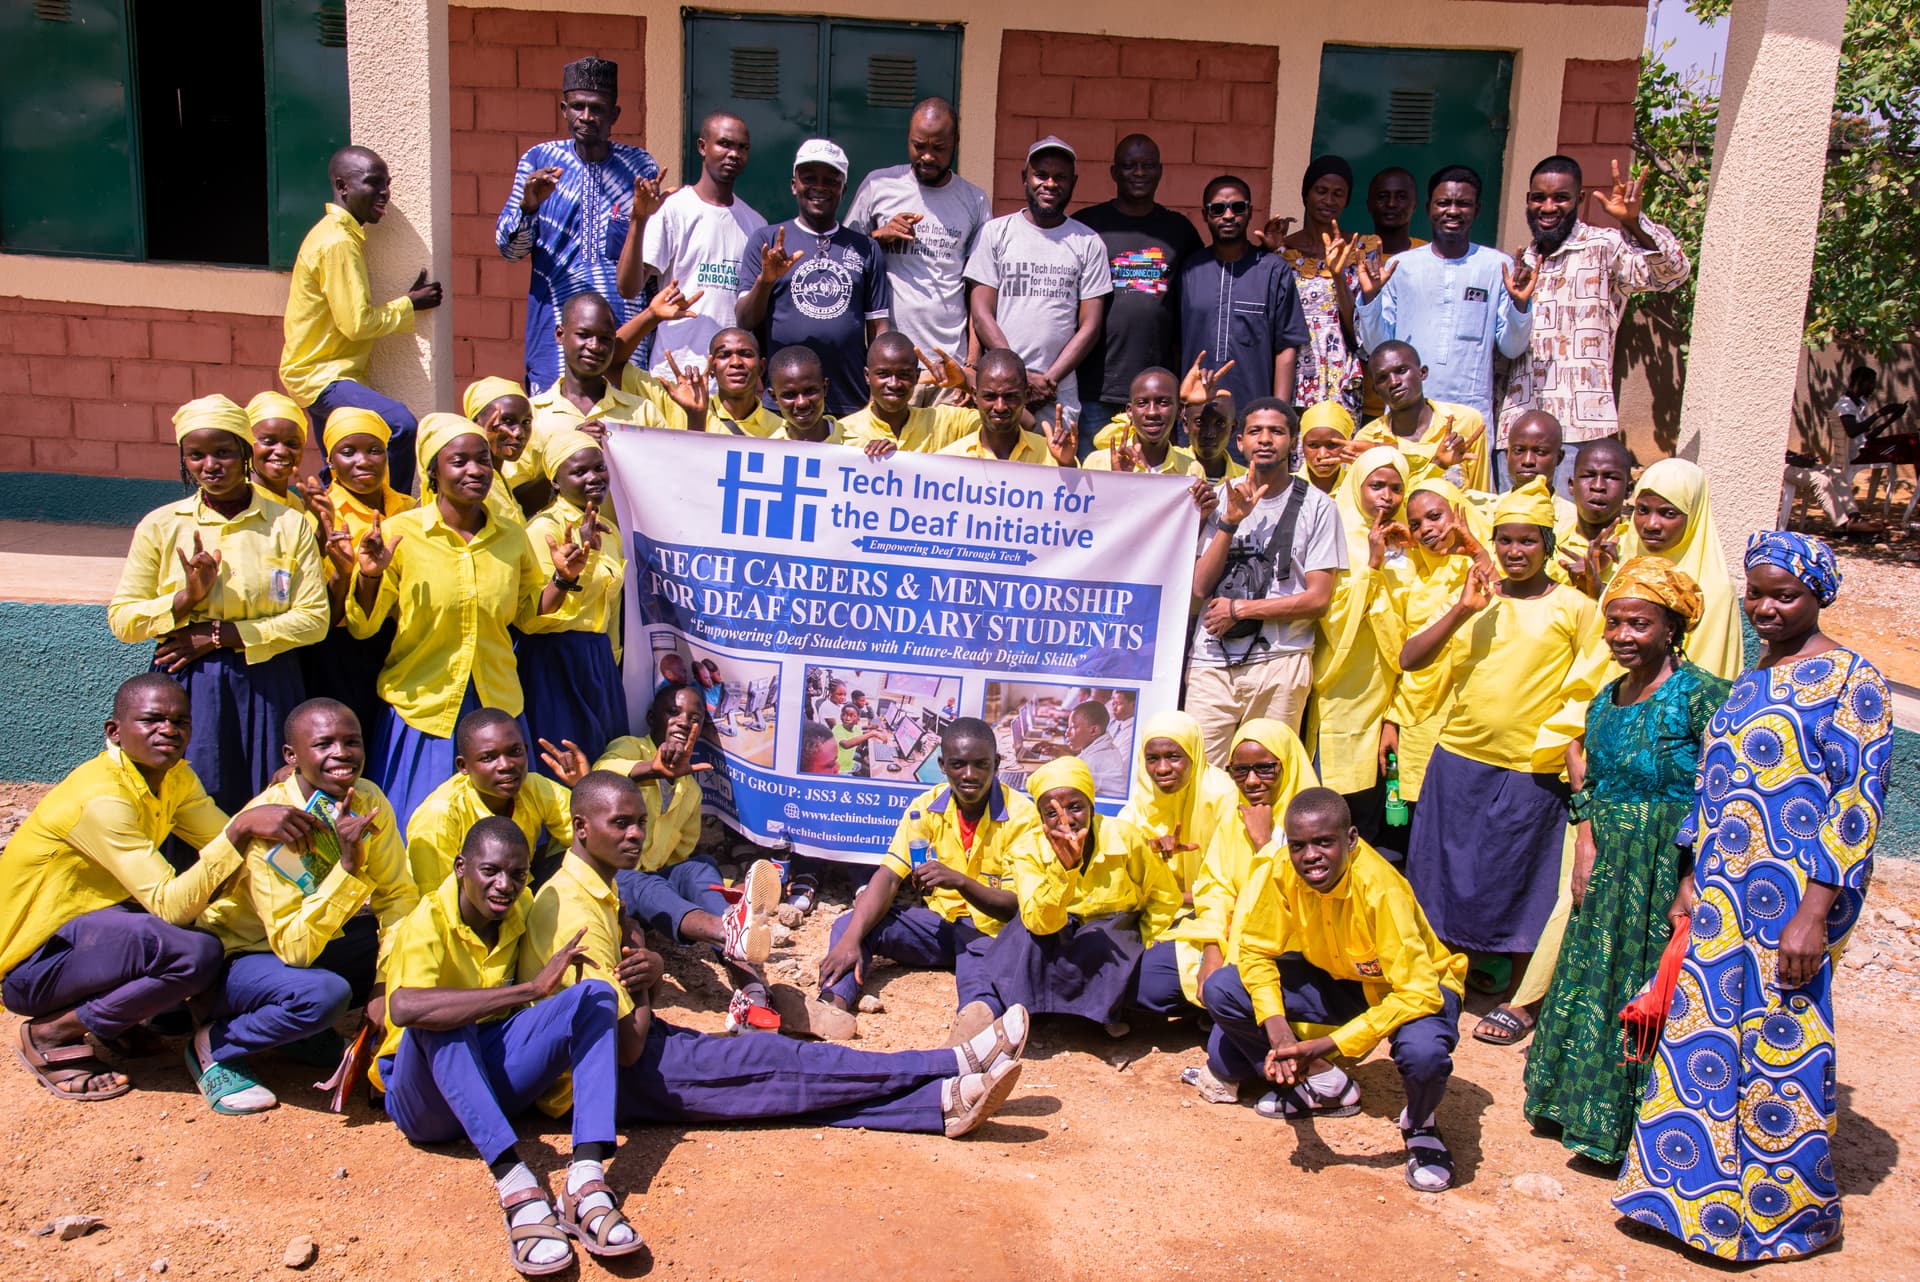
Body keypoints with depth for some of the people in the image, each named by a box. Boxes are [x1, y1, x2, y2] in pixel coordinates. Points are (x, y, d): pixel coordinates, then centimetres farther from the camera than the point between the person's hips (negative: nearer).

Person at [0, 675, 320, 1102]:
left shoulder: (174, 776, 1)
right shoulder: (102, 798, -27)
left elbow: (227, 841, -7)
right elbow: (171, 906, -33)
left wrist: (278, 802, -24)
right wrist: (242, 828, -40)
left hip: (85, 926, 9)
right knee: (195, 953, -30)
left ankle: (117, 1018, 5)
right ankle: (53, 1033, -7)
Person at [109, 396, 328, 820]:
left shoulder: (289, 524, 2)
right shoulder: (161, 525, 5)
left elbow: (313, 618, -4)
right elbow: (121, 618, 4)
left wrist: (219, 635, -10)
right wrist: (187, 598, -13)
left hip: (267, 689, 0)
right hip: (186, 690, 0)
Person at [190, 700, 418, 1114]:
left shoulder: (368, 801, -11)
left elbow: (398, 894, -8)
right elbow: (294, 949, -32)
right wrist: (347, 864, -42)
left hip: (315, 943, 6)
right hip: (238, 955, -6)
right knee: (324, 993, -36)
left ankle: (304, 1030, 3)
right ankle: (213, 1047, -6)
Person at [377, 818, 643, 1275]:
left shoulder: (521, 911, 2)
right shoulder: (428, 923, -17)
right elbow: (404, 1008, -39)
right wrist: (528, 989, -42)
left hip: (495, 1078, 5)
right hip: (428, 1096, -5)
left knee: (596, 996, -15)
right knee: (439, 1018, -34)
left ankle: (586, 1180, -34)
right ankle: (517, 1189, -45)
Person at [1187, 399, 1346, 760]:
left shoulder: (1317, 506, 2)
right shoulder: (1222, 497, 11)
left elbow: (1318, 598, -3)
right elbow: (1200, 587, 3)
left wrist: (1239, 609, -5)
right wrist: (1230, 521, -8)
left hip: (1279, 662, -2)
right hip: (1210, 660, 2)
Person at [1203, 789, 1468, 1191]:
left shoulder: (1381, 889, -34)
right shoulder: (1283, 873, -20)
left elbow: (1417, 994, -37)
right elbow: (1256, 951, -9)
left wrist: (1325, 1046, -40)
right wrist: (1278, 1031, -26)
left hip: (1418, 988, -5)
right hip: (1335, 980, 5)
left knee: (1423, 1052, -40)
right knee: (1221, 990, -14)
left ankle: (1420, 1124, -1)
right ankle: (1325, 1086, 6)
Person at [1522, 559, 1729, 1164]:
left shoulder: (1700, 694, -14)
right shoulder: (1605, 698, 8)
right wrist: (1585, 853, 3)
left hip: (1671, 868, -7)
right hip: (1609, 870, 7)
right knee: (1593, 984, 15)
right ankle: (1589, 1111, 32)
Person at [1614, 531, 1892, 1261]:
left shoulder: (1849, 680, -9)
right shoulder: (1750, 682, 15)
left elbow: (1857, 804, -14)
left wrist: (1813, 913, -19)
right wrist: (1693, 882, 14)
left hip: (1792, 899, -7)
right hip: (1724, 894, 7)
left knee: (1780, 1047, 3)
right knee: (1703, 1038, 11)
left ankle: (1782, 1212, 20)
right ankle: (1698, 1190, 26)